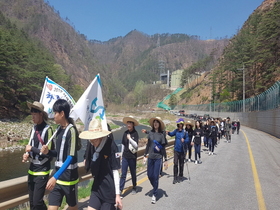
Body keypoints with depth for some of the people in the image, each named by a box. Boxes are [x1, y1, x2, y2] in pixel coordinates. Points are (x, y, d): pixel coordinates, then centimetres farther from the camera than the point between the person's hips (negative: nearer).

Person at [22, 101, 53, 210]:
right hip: (32, 169, 7)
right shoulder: (33, 128, 6)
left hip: (42, 171, -7)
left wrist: (32, 149, -12)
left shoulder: (47, 129, -18)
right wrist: (27, 154, -1)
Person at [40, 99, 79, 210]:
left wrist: (55, 177, -27)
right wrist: (48, 151, -6)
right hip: (57, 175, 6)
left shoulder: (71, 130, -18)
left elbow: (71, 157, -23)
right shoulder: (59, 129, 6)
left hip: (69, 177, -6)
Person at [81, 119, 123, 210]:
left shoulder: (111, 146, -18)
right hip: (96, 188, 6)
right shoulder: (91, 145, -3)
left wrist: (117, 194, -13)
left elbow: (115, 171, -15)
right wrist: (86, 161, -6)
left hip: (109, 189, -5)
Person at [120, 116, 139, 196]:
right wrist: (122, 154, 15)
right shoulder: (125, 133, 4)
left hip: (132, 157, -3)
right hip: (125, 156, 3)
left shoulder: (135, 133, -9)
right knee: (123, 174, 0)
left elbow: (136, 145, -15)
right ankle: (120, 190, 2)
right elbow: (123, 144, 12)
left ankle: (134, 188, 32)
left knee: (133, 173, 13)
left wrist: (130, 138, -21)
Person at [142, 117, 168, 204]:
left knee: (155, 176, 0)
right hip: (150, 157, 3)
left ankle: (154, 195, 15)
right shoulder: (150, 133, 2)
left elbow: (163, 148, -1)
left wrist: (166, 160, -1)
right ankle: (155, 188, 37)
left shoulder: (161, 135, -5)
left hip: (158, 158, -3)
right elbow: (148, 145, 10)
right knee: (150, 175, 9)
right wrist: (145, 155, 9)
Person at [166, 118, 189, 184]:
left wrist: (184, 141, -22)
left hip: (182, 150, -1)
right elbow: (172, 134, -8)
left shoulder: (185, 132, -7)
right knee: (175, 164, -1)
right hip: (176, 150, 1)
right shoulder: (176, 131, 1)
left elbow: (187, 139, -2)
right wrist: (168, 133, -27)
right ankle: (175, 178, 8)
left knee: (181, 164, 11)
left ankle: (180, 177, 27)